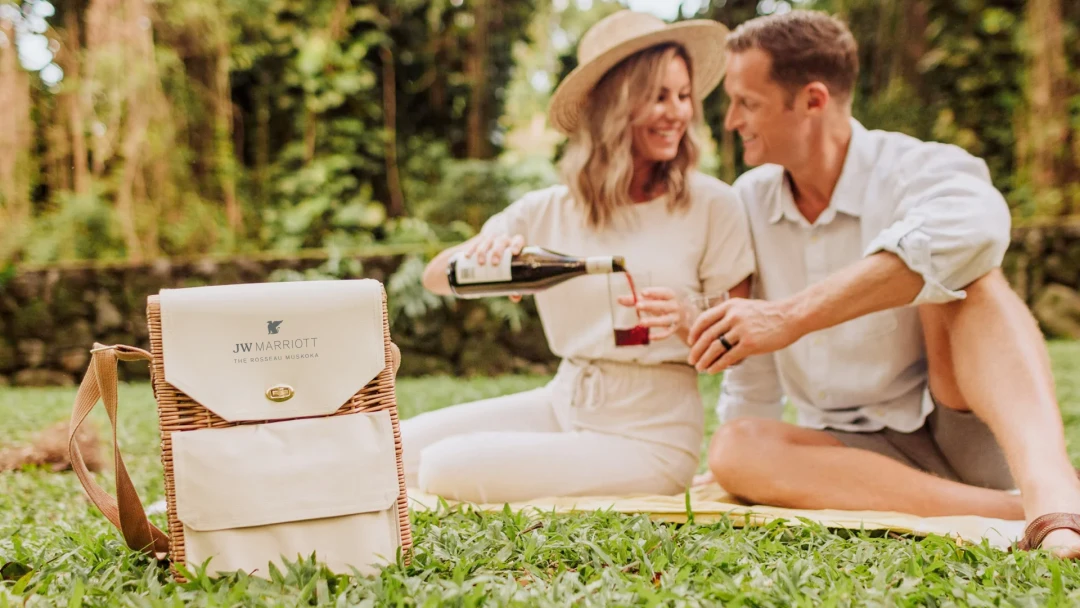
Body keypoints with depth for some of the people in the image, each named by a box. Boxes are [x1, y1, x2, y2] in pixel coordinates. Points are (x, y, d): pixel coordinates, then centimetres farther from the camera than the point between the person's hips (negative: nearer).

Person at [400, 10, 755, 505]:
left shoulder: (713, 206, -9)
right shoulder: (548, 211, 2)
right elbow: (435, 277, 0)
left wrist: (684, 320, -26)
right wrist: (479, 253, -23)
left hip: (649, 433, -4)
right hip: (561, 403, 5)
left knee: (447, 469, -18)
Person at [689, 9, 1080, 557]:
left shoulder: (917, 169, -14)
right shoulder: (748, 202, 3)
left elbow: (974, 226, -41)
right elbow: (751, 377, 13)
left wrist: (794, 315, -43)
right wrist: (756, 470, 16)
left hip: (963, 431, -4)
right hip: (852, 450, 4)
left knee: (961, 273, -26)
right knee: (733, 449, -26)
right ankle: (1017, 512, -32)